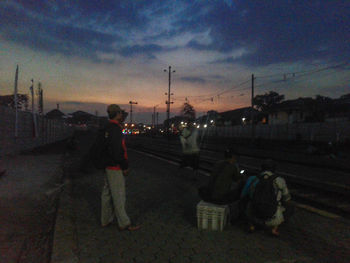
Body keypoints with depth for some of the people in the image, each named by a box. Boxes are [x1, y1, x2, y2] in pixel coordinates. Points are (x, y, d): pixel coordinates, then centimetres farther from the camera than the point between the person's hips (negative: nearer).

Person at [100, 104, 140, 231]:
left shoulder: (108, 128, 11)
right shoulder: (115, 129, -20)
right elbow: (117, 150, -25)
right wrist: (125, 166, -15)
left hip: (108, 165, 10)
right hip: (115, 168, -10)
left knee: (107, 193, 17)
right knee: (118, 195, -1)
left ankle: (105, 220, 30)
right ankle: (124, 223, 10)